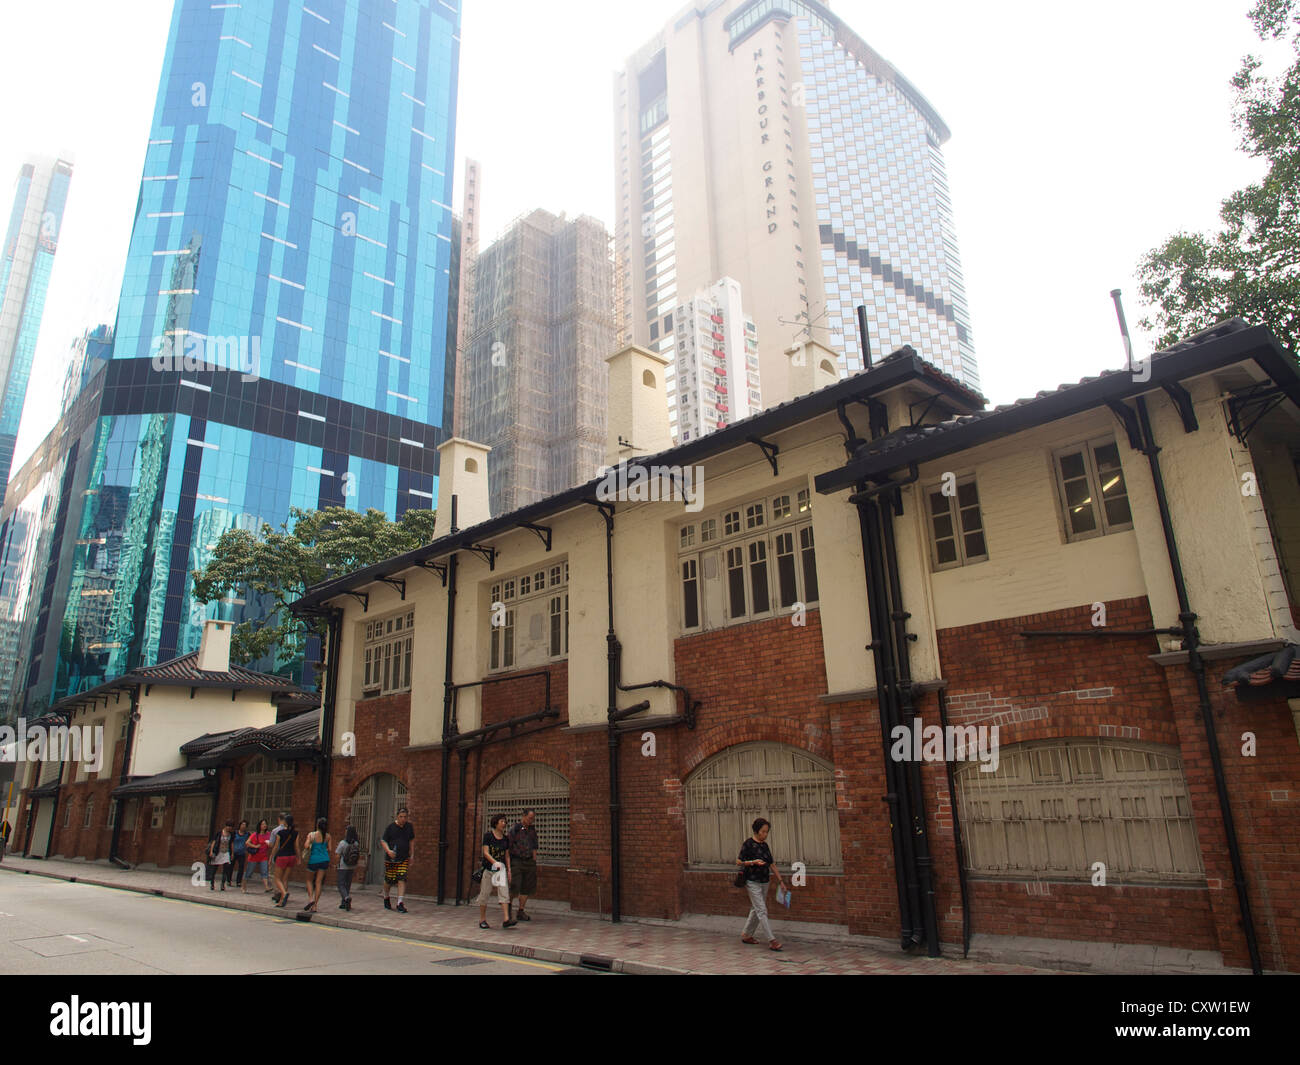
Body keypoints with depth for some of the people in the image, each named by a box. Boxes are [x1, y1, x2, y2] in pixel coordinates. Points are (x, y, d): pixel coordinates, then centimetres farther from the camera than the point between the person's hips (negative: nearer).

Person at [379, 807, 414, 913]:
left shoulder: (409, 827, 6)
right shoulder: (390, 827, -5)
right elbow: (383, 840, -3)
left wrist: (410, 857, 17)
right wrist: (388, 851, -21)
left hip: (403, 859, 2)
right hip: (390, 859, -2)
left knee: (402, 880, -9)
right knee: (389, 881, 8)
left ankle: (399, 903, -7)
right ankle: (386, 898, 35)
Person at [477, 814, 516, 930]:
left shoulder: (505, 838, 9)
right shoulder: (488, 835, -5)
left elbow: (507, 855, 13)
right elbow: (486, 852, -12)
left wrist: (509, 870, 7)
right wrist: (495, 862, -25)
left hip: (501, 868, 4)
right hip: (488, 868, -4)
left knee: (504, 892, -8)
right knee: (485, 893, 3)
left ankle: (506, 920, -13)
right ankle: (482, 920, 18)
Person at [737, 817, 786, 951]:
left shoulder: (764, 845, 10)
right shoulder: (748, 844, -11)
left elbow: (772, 864, 14)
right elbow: (739, 862, -10)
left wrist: (780, 880, 12)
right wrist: (754, 862, -23)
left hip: (764, 882, 7)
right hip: (753, 882, -7)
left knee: (756, 910, 13)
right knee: (762, 911, -9)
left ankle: (746, 935, 27)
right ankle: (772, 941, -12)